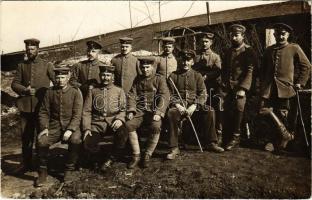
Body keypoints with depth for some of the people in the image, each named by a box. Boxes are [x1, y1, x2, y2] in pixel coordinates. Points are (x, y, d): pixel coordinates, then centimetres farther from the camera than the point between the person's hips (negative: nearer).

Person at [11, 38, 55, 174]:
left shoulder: (47, 65, 3)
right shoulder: (22, 66, 12)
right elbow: (14, 84, 8)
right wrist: (25, 90, -10)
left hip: (41, 106, -3)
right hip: (25, 106, 3)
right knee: (26, 136, 9)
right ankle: (26, 163, 23)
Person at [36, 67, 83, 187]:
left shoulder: (75, 92, -1)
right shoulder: (50, 92, 7)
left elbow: (77, 114, -7)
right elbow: (43, 112, 8)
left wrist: (70, 129, -21)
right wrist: (44, 127, -9)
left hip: (71, 124, -2)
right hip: (54, 125, 3)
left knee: (75, 140, -33)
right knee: (41, 141, -25)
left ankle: (69, 170, -9)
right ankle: (43, 171, -1)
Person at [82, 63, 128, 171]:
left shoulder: (119, 91, 11)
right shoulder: (93, 91, 13)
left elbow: (123, 109, 2)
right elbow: (86, 111, 8)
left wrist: (119, 119, -19)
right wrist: (86, 128, -5)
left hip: (113, 122, -1)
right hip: (97, 123, 1)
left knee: (123, 134, -32)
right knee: (88, 144, -22)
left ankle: (111, 159, -6)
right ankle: (97, 158, 14)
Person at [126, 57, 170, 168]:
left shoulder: (160, 79, 5)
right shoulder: (138, 79, 17)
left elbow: (164, 97, -6)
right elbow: (132, 95, 10)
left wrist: (158, 113, -20)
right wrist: (131, 110, -8)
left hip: (153, 111, -3)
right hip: (139, 111, 3)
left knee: (156, 127, -33)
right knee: (129, 125, -26)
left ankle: (147, 155, -12)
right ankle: (136, 155, -11)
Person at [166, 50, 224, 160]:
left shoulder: (197, 75, 10)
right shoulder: (173, 75, 7)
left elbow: (203, 94, 2)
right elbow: (169, 94, 2)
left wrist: (194, 105, -15)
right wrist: (177, 105, -17)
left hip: (194, 104, 2)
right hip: (179, 105, -1)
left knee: (210, 111, -25)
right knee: (171, 113, -34)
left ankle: (211, 143, -8)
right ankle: (174, 148, -26)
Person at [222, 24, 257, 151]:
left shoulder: (248, 51, 1)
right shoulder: (228, 52, 20)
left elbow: (249, 71, -8)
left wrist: (243, 88, -18)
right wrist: (223, 84, 5)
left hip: (240, 87, -4)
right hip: (228, 87, 5)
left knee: (238, 111, -7)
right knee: (227, 111, -3)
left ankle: (235, 137, 6)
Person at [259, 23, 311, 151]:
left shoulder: (294, 48, 5)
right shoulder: (269, 50, 16)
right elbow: (263, 70, 20)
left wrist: (300, 83, 0)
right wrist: (262, 86, 12)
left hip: (285, 88, -3)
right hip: (268, 89, 3)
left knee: (282, 115, 0)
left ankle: (287, 136, 25)